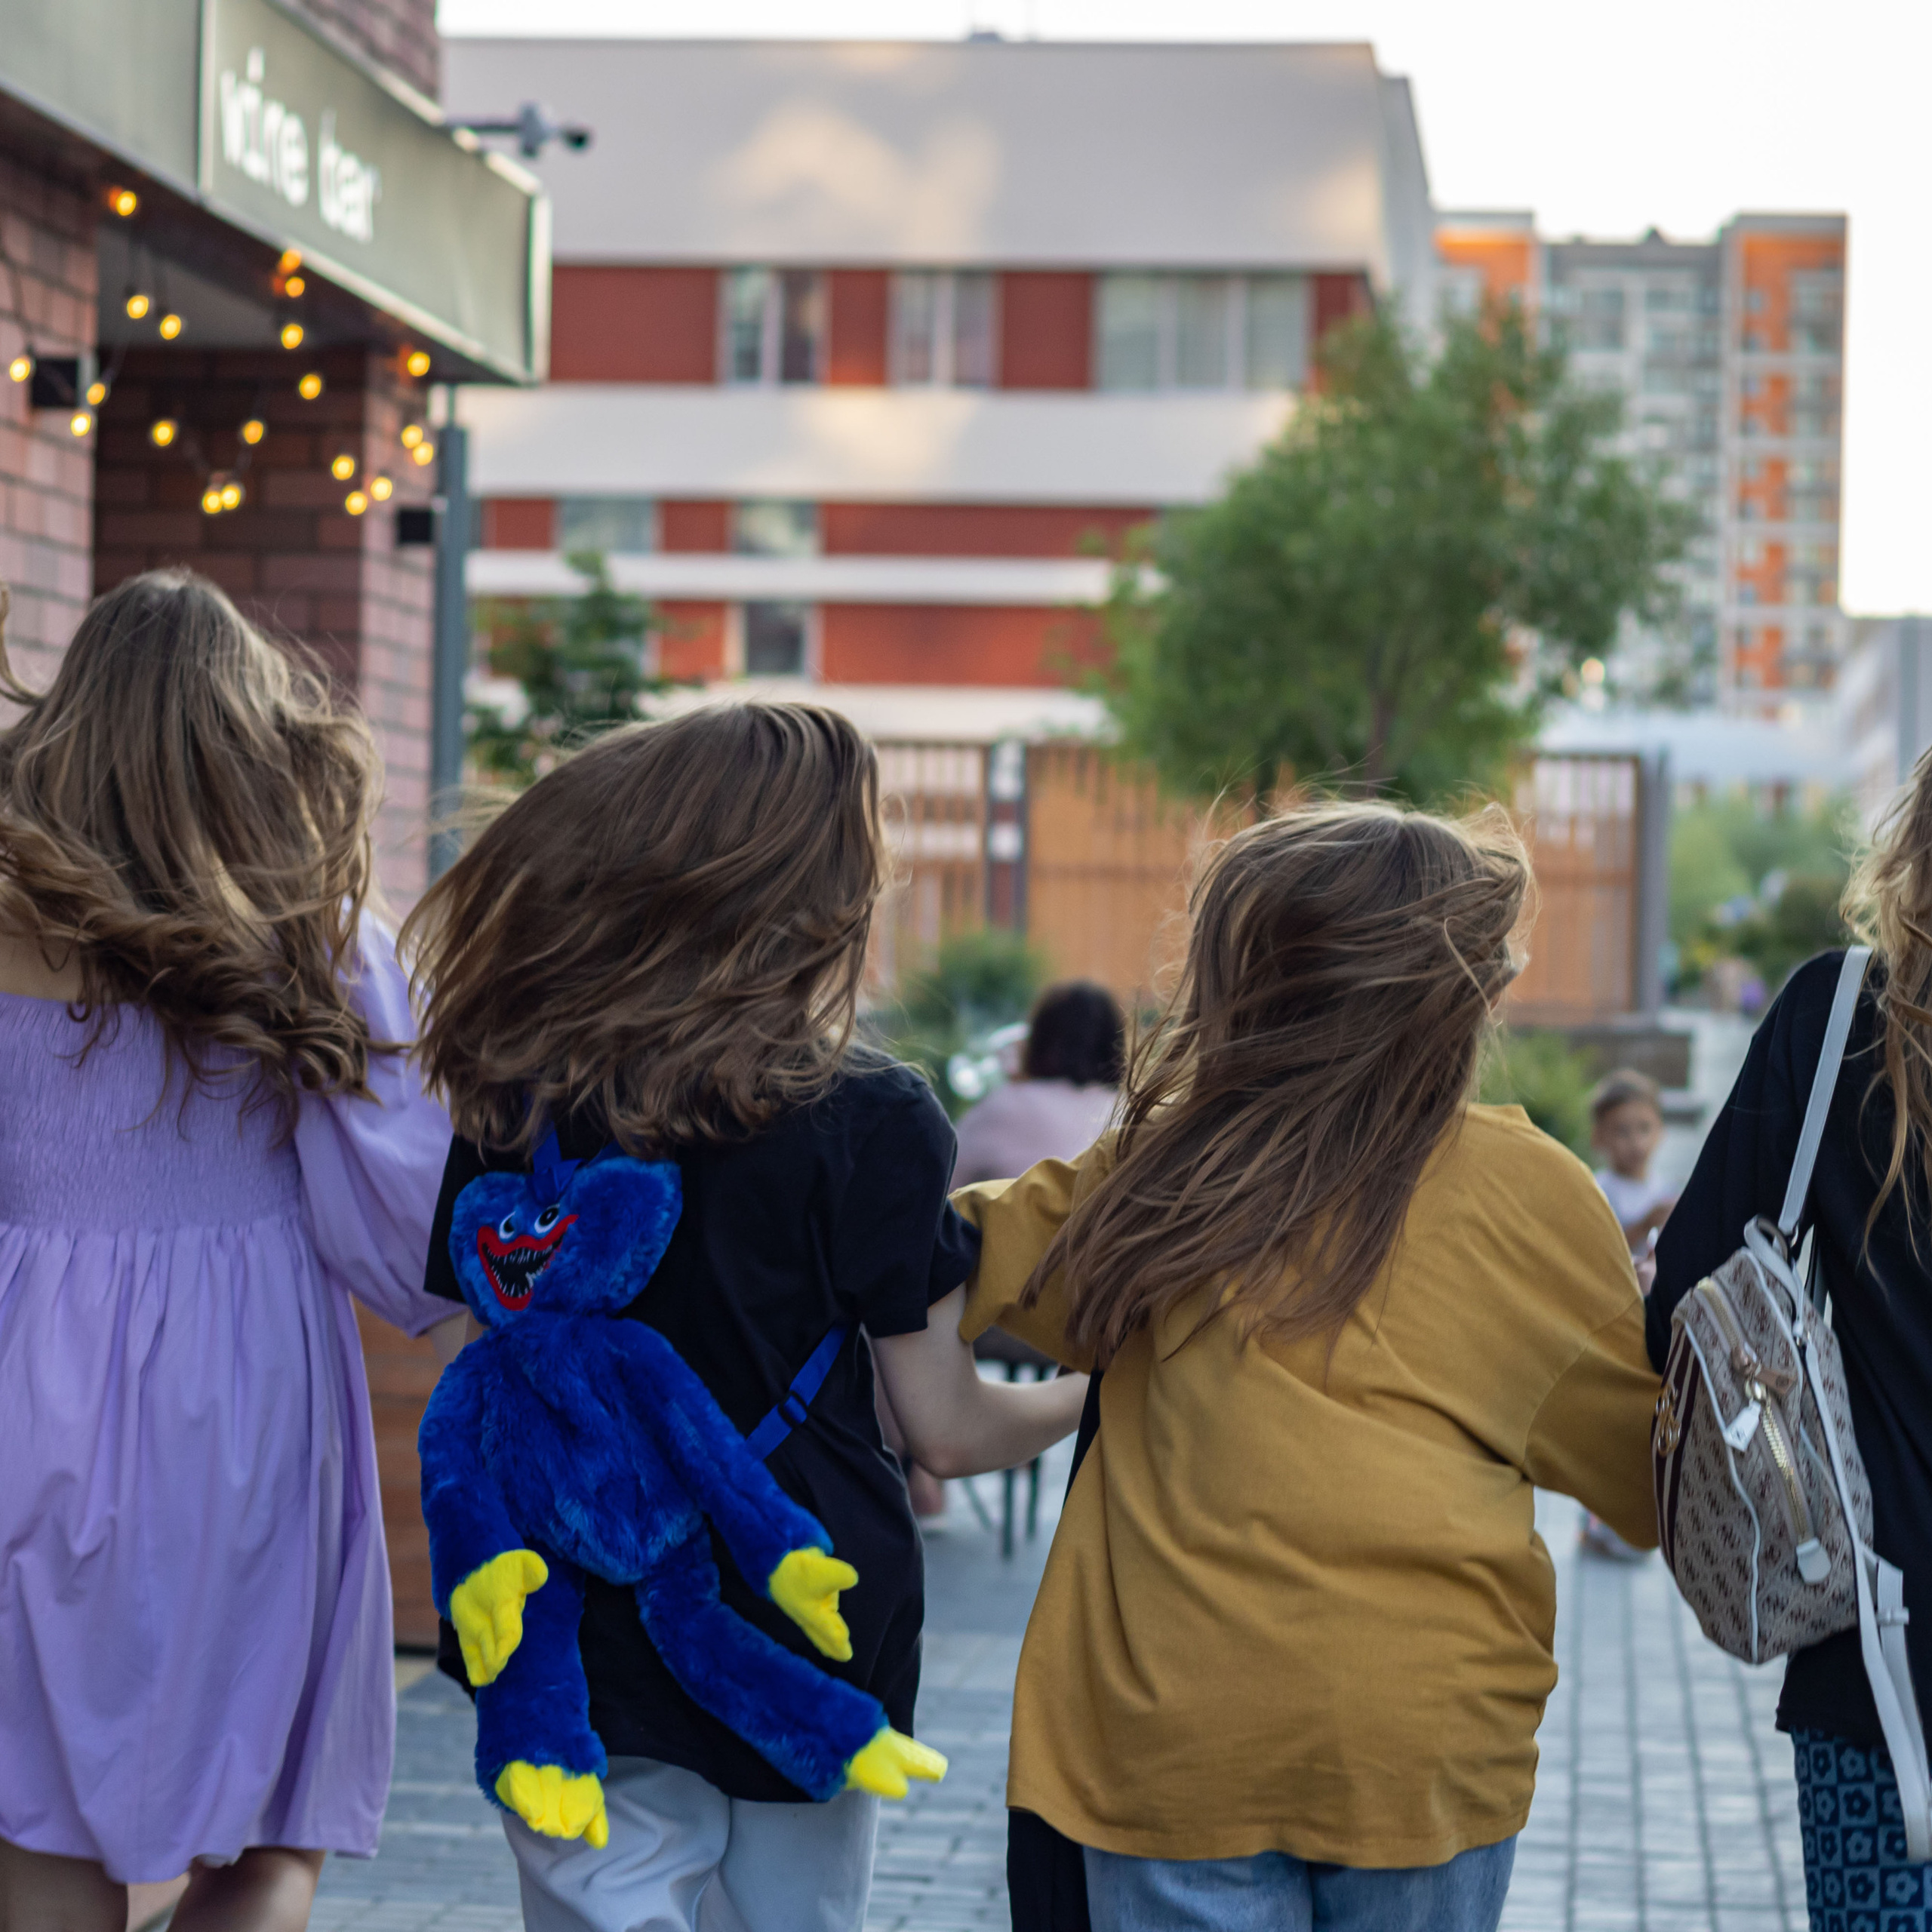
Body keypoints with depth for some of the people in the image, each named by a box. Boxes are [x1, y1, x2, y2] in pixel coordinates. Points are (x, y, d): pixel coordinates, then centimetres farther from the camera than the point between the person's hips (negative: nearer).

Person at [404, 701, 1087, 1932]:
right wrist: (1089, 1395, 10)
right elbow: (950, 1432, -8)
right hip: (802, 1660, -2)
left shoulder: (517, 1100, -3)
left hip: (576, 1652, 3)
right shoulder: (867, 1122, -13)